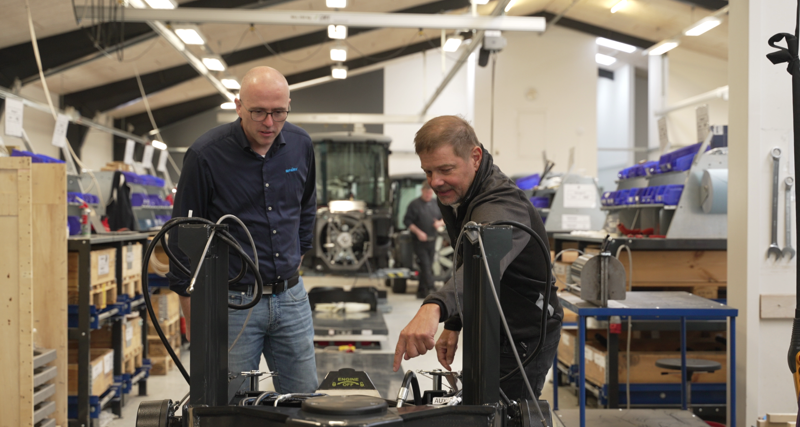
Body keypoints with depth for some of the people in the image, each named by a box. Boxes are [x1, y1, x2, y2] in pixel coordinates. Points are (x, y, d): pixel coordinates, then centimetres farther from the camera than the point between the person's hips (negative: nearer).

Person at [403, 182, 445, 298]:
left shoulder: (436, 204, 12)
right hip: (419, 241, -5)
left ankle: (421, 291, 19)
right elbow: (407, 221, -9)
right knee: (425, 264, -13)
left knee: (428, 266, 9)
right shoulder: (414, 204, -5)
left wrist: (440, 223, -6)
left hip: (431, 240, 6)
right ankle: (430, 289, -16)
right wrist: (418, 232, -19)